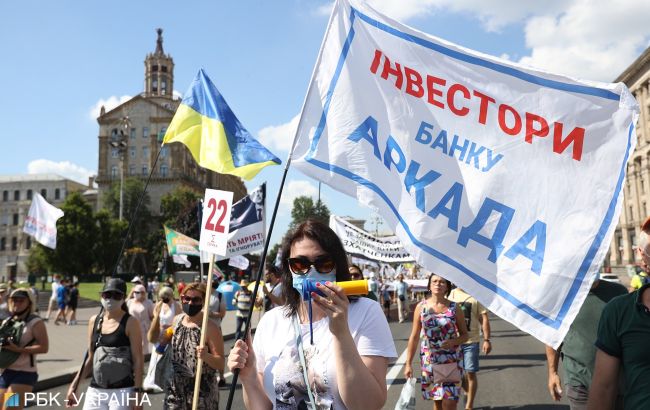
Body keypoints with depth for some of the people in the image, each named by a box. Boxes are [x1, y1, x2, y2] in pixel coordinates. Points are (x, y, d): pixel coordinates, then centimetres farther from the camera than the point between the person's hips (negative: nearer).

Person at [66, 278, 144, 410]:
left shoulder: (130, 323, -7)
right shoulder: (94, 321, 7)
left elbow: (138, 360, -9)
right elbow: (90, 358, 14)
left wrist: (137, 392, -13)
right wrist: (74, 385, 12)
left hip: (122, 391, -5)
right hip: (95, 390, 5)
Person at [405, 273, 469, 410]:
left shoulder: (454, 308, -3)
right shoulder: (421, 307, -1)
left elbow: (465, 335, 4)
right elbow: (414, 337, 2)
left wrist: (453, 342, -18)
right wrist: (408, 364, -1)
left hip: (452, 360, -1)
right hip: (429, 360, 1)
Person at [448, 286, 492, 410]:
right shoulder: (451, 294, 4)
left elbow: (484, 318, -6)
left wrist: (487, 340, -12)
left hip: (471, 341, -3)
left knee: (471, 373, 2)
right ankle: (468, 392, 40)